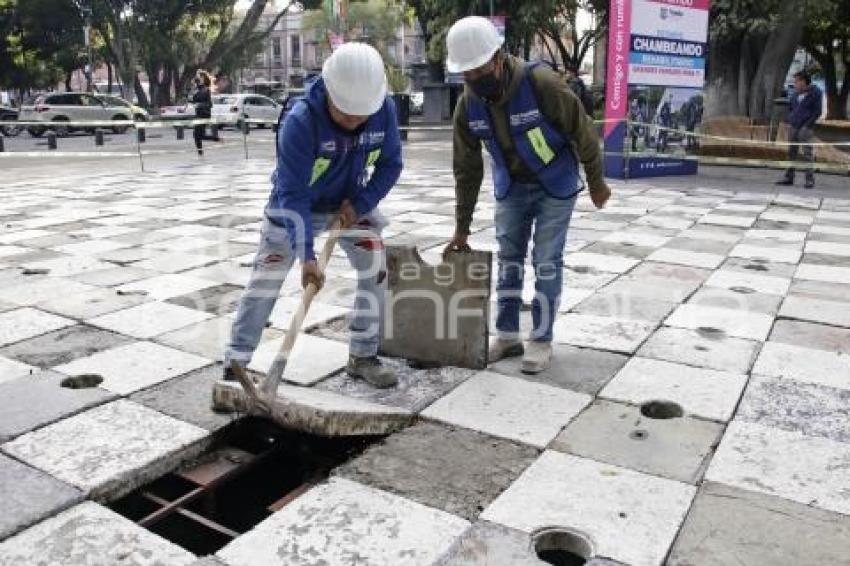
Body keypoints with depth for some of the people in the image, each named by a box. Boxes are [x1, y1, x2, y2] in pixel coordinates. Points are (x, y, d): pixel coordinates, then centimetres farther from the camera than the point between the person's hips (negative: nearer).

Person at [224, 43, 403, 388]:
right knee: (266, 279, -6)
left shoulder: (385, 110, -22)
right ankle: (235, 365, 6)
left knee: (376, 271, -5)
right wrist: (306, 256, -38)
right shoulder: (300, 122, -34)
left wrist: (359, 204, -20)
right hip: (293, 205, -3)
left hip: (352, 203, 4)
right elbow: (293, 195, -33)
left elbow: (390, 164, -8)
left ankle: (363, 357, 11)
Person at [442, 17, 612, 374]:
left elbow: (583, 132, -16)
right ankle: (507, 335, 19)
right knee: (508, 258, 7)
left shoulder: (541, 84, -29)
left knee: (546, 261, -3)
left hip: (555, 185, -4)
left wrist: (596, 182, -5)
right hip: (511, 186, 5)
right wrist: (462, 228, -3)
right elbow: (467, 169, -5)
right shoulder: (468, 105, -13)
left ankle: (542, 340, 9)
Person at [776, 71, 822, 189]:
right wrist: (790, 119, 13)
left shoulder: (815, 93, -4)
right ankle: (789, 177, 14)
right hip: (794, 126, 7)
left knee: (808, 154, -8)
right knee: (791, 152, 8)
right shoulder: (796, 93, 14)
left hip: (805, 128, -6)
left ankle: (810, 180, -6)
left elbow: (818, 111, -6)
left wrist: (807, 124, -12)